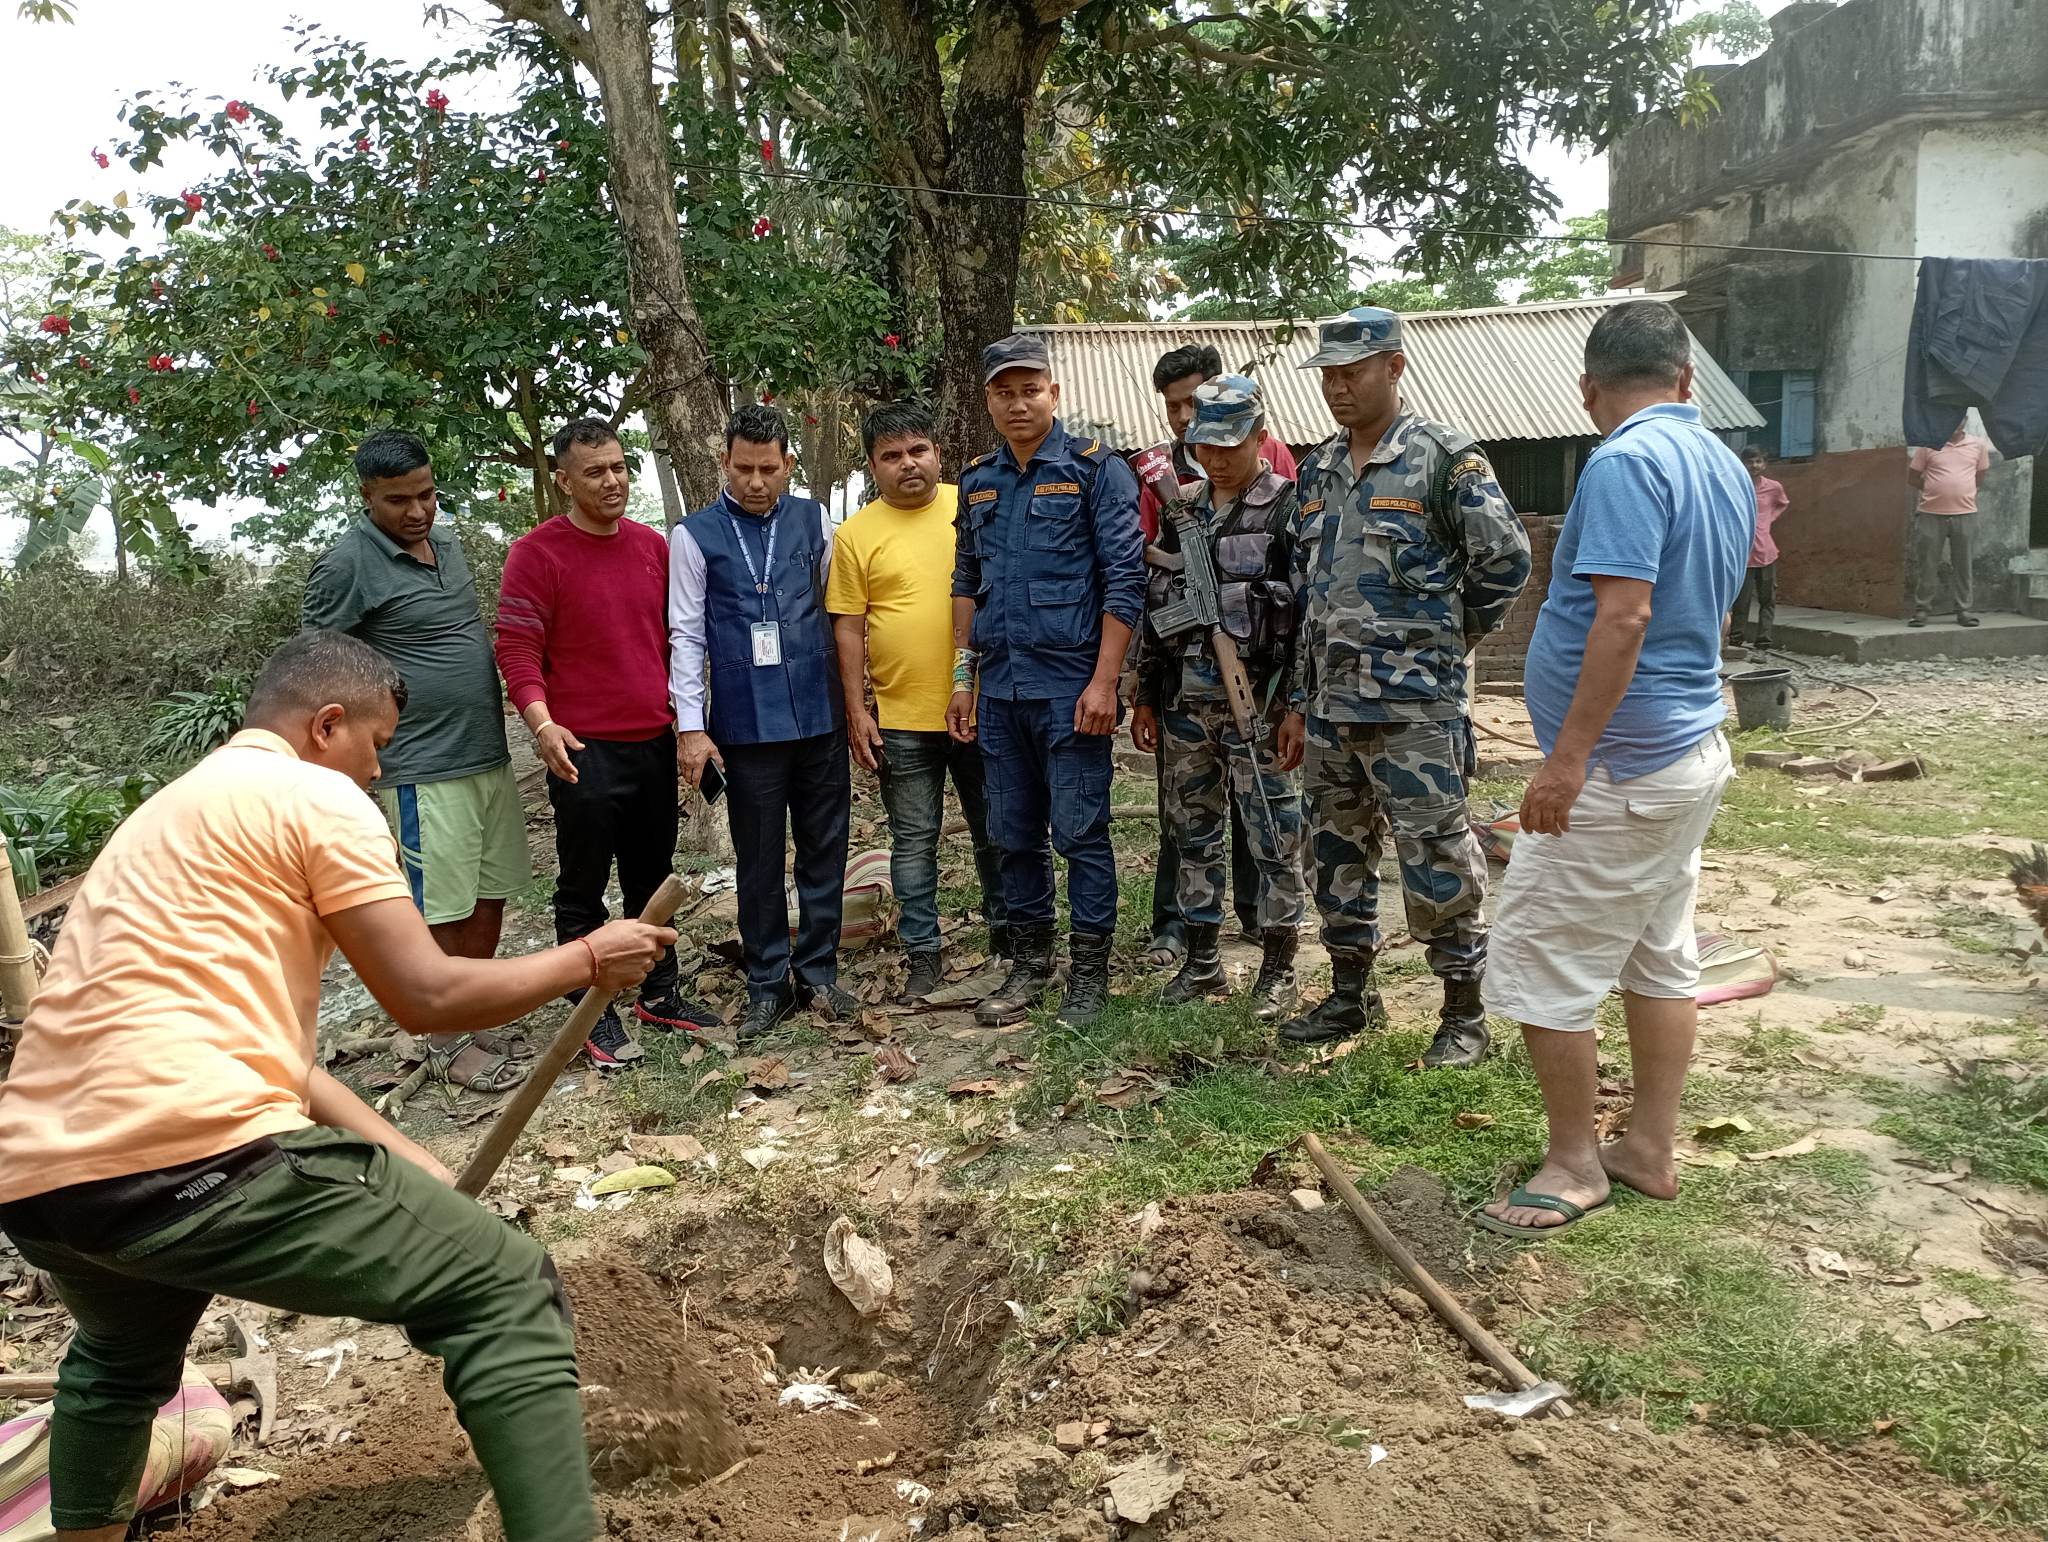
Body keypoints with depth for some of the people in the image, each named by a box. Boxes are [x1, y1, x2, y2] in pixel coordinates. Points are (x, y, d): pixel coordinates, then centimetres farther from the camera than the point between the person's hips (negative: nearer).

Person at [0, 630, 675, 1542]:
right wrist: (588, 959, 10)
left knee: (119, 1358, 40)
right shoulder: (314, 794, 1)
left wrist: (399, 1156, 25)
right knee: (507, 1292, 0)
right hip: (187, 1160, -9)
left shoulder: (171, 810, 27)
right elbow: (426, 998, -4)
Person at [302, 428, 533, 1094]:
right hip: (422, 771, -7)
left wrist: (536, 716, 18)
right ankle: (450, 1044, 18)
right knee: (442, 913, 2)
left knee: (491, 897, 14)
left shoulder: (445, 540, 10)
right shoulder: (346, 564, -12)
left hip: (489, 756, 8)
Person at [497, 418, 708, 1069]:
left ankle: (659, 993, 30)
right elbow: (516, 649, -12)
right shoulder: (537, 552, -9)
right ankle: (595, 1012, 16)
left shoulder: (653, 547, 8)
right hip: (585, 751, -6)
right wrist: (542, 724, -26)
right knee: (583, 887, 5)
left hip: (656, 742, 6)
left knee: (653, 875, 16)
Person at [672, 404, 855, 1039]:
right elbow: (685, 634, 0)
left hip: (819, 714, 2)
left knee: (825, 849, 9)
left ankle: (818, 973, 24)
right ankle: (767, 984, 21)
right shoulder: (694, 535, 1)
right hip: (746, 722, -2)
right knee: (759, 859, 7)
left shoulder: (814, 520, 6)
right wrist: (692, 726, -5)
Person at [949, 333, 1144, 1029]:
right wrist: (962, 677, 12)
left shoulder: (1096, 468, -4)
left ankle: (1089, 972, 13)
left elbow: (1125, 579, -9)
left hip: (1070, 684, -5)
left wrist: (1103, 682, -15)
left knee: (1080, 833, 0)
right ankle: (1029, 965, 25)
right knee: (1014, 834, 12)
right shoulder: (979, 480, 13)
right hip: (998, 688, 6)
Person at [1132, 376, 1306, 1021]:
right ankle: (1202, 961, 24)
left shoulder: (1288, 508, -4)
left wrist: (1296, 701, -14)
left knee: (1274, 837, 1)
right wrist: (1147, 695, 13)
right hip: (1184, 699, 6)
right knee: (1193, 832, 12)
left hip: (1256, 700, -6)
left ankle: (1278, 968, 13)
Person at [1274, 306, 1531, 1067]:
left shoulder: (1443, 458, -7)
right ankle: (1351, 996, 29)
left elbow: (1505, 560, -6)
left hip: (1414, 705, -7)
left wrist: (1443, 639, 3)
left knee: (1436, 861, -2)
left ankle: (1464, 1014, 13)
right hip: (1330, 704, 7)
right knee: (1337, 856, 14)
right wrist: (1299, 701, 15)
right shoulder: (1318, 471, 13)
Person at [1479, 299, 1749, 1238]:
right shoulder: (1727, 467, 11)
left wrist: (1567, 759, -25)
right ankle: (1652, 1151, 26)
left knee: (1538, 970, 0)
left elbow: (1624, 616, -27)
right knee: (1661, 960, 15)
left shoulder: (1626, 463, -18)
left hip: (1619, 771, -10)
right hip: (1695, 750, 10)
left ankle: (1574, 1161, 12)